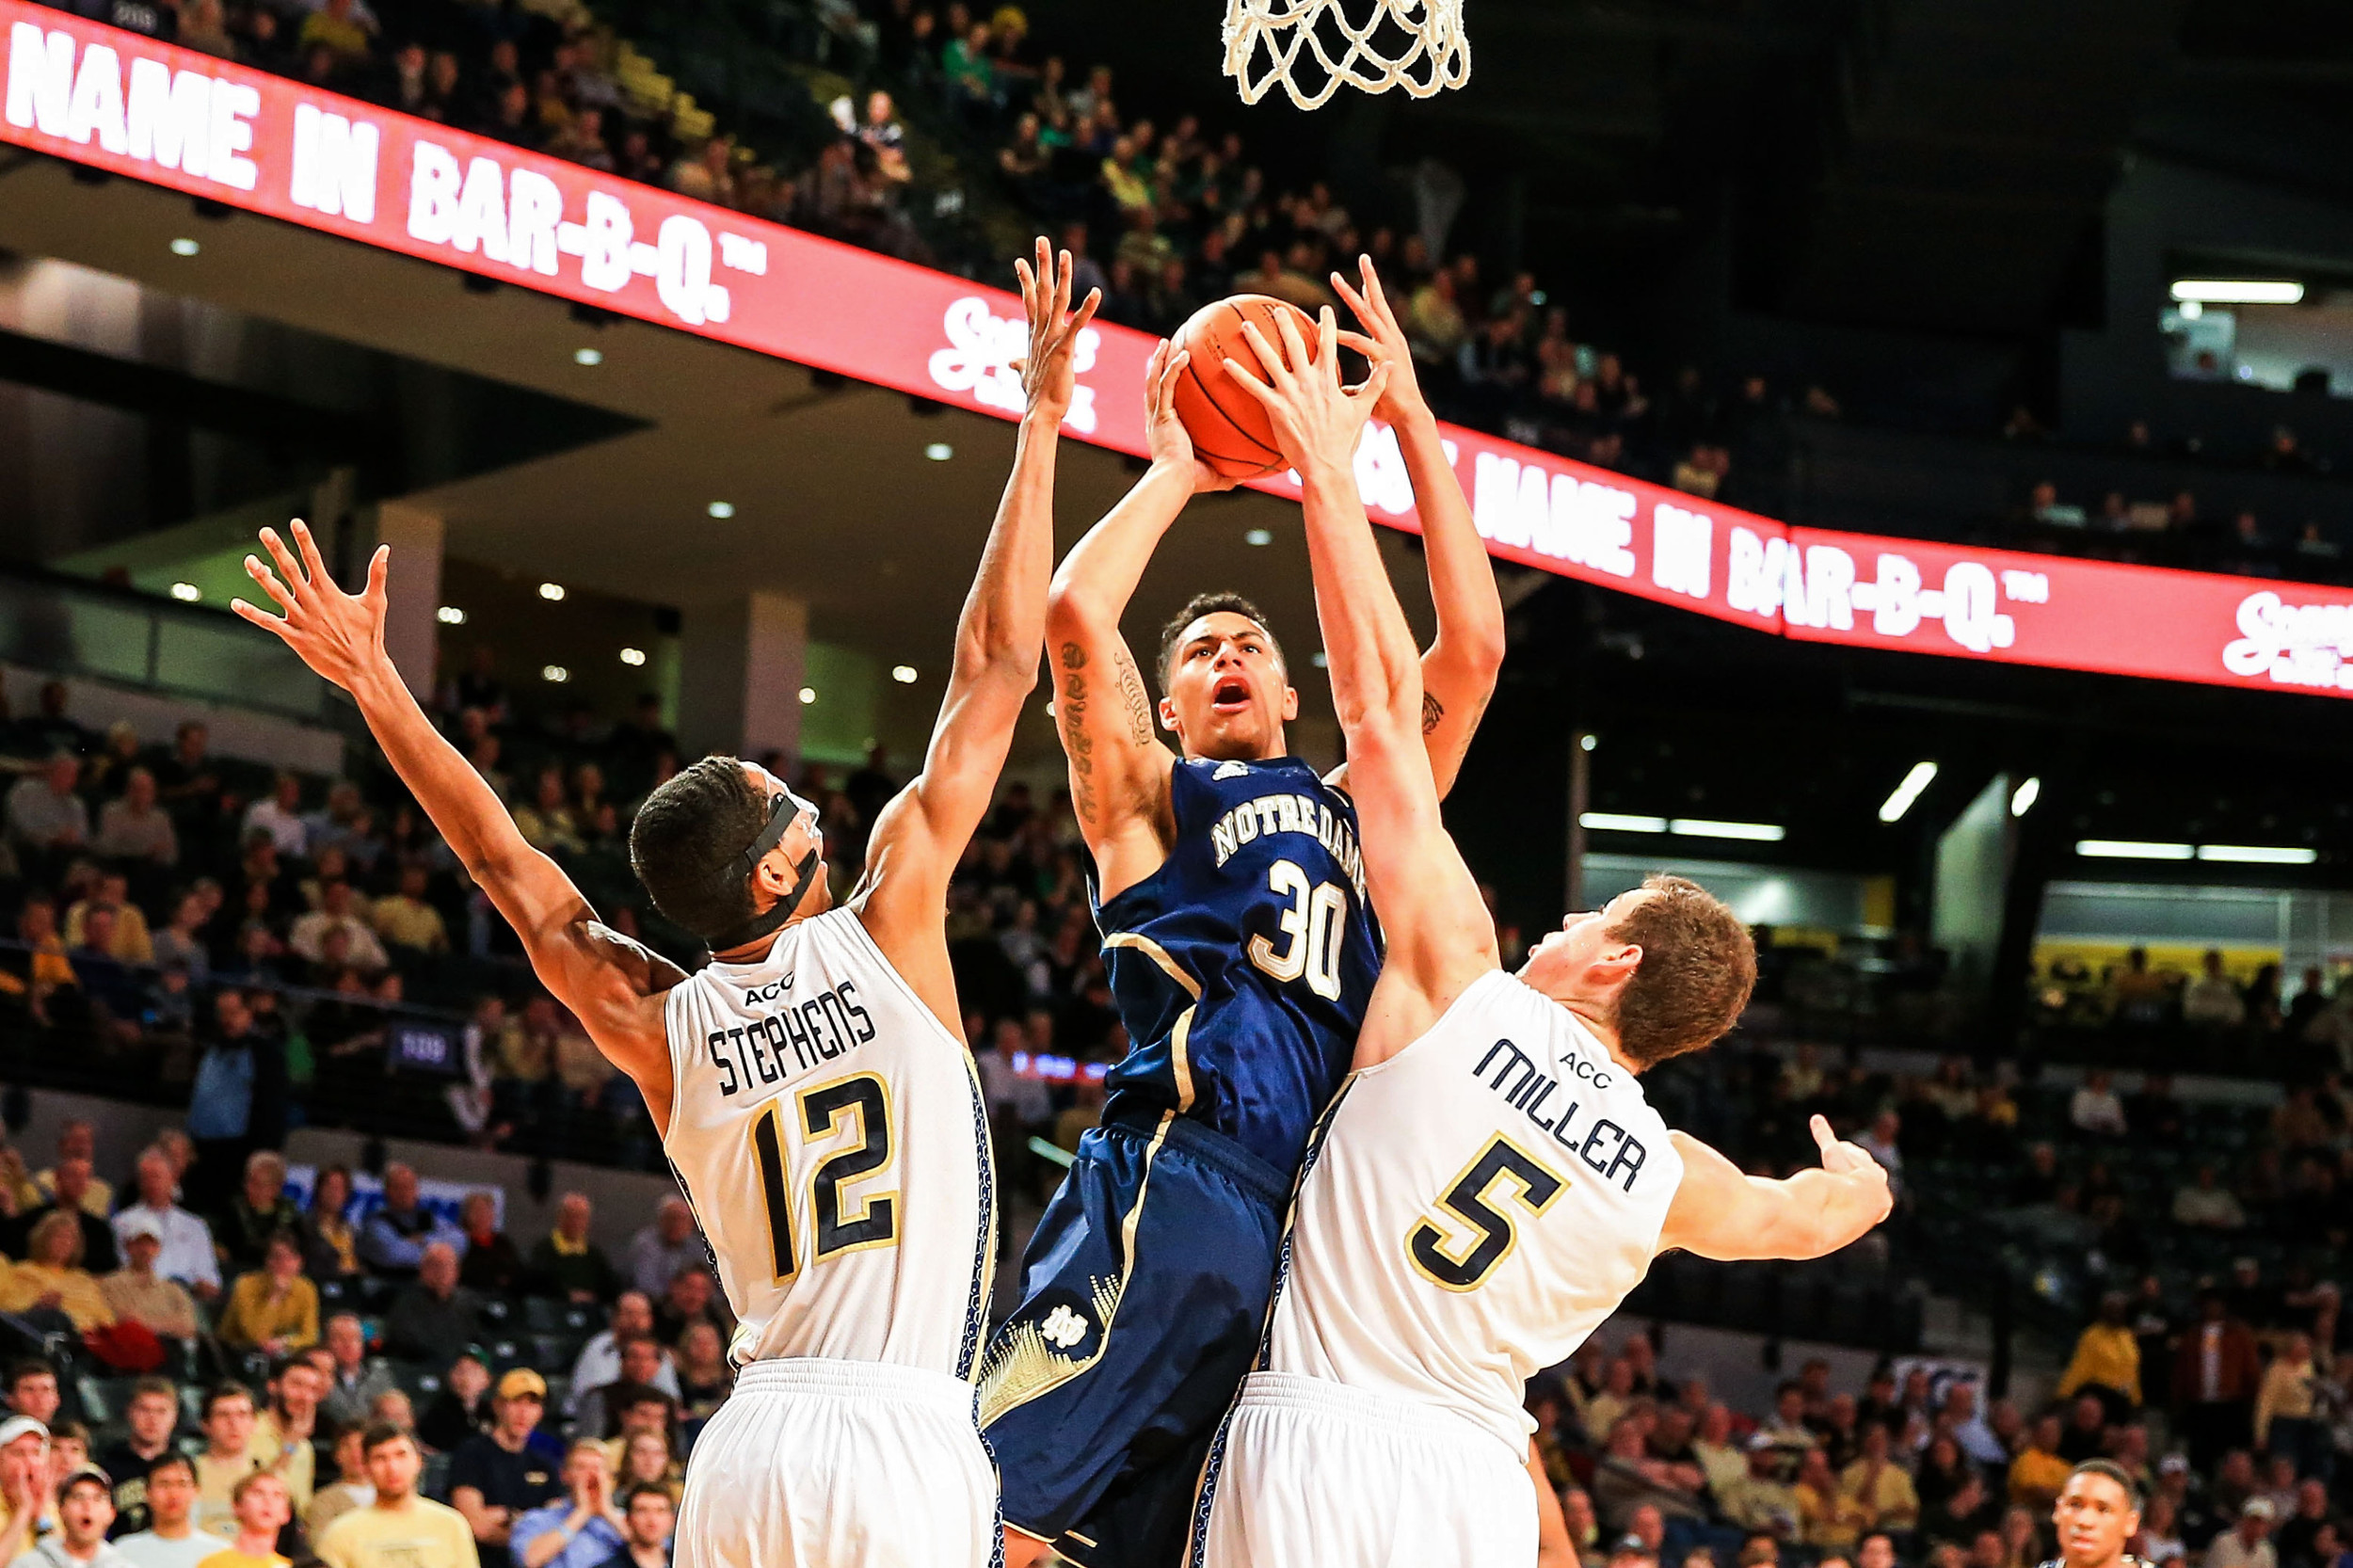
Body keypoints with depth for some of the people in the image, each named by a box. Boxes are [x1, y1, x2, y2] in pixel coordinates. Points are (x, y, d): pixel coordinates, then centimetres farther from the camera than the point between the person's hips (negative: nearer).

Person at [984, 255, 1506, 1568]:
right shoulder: (1153, 801, 20)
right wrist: (1178, 472, 18)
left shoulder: (1363, 815, 31)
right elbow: (1076, 618, 4)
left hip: (1339, 1206, 4)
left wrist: (1411, 424, 23)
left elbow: (1473, 647, 24)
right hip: (1182, 1168, -4)